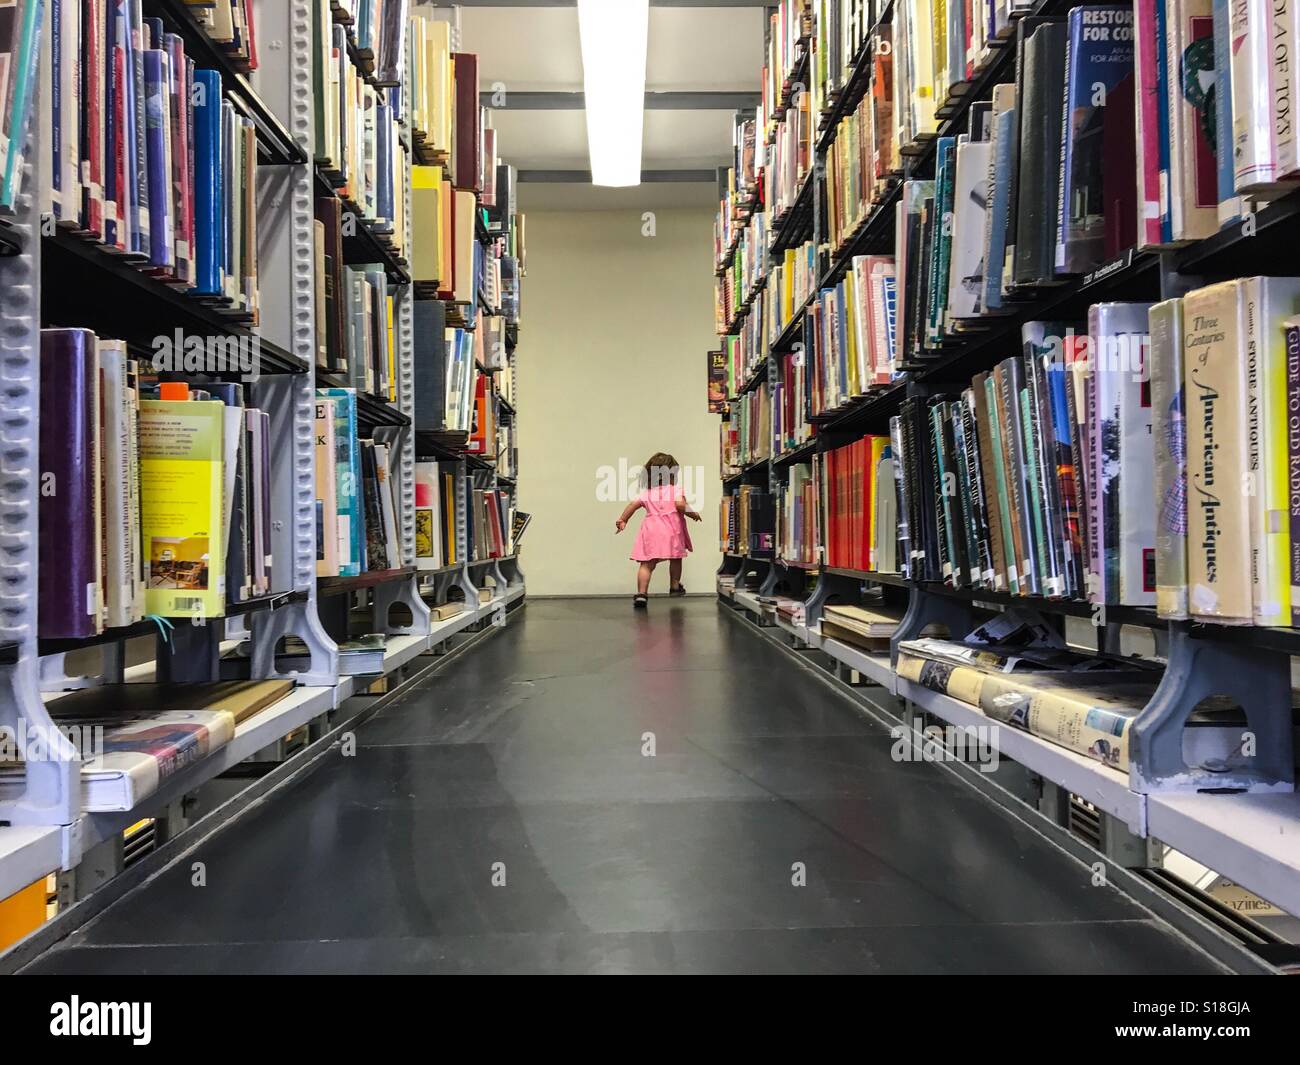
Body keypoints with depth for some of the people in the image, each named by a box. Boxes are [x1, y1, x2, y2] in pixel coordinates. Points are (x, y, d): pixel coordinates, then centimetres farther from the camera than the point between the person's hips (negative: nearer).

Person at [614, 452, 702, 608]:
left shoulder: (646, 492, 16)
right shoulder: (675, 489, 3)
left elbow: (632, 505, 8)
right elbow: (680, 504, -13)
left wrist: (622, 520, 13)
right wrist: (693, 514, 1)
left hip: (650, 529, 2)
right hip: (671, 529, -2)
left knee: (647, 563, -1)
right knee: (675, 558, 20)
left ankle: (641, 593, -13)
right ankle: (675, 586, 32)